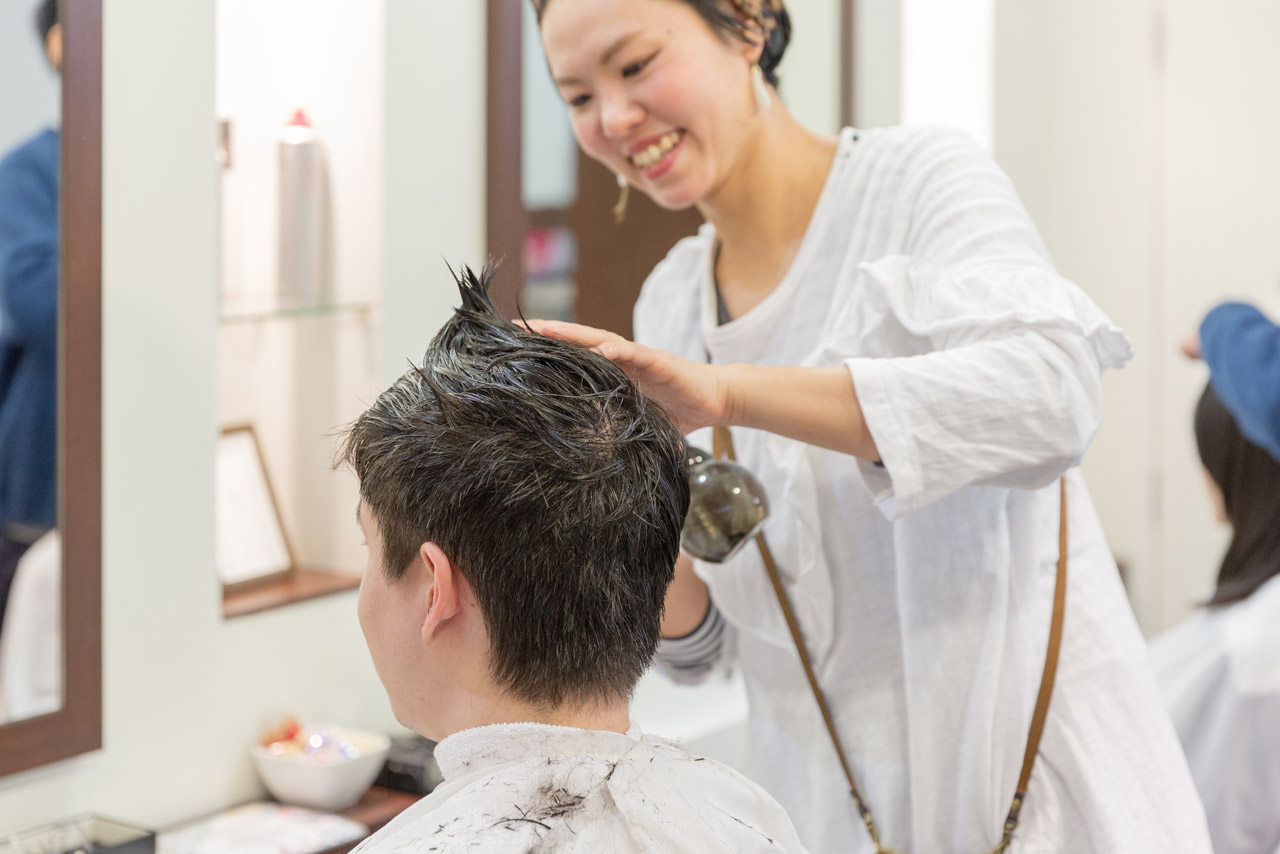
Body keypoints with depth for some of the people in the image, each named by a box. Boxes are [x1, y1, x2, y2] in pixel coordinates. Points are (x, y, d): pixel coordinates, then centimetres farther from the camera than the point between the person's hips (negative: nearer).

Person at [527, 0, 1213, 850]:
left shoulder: (921, 177, -9)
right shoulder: (669, 305, 6)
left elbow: (1052, 391, -30)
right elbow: (704, 642, 10)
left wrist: (728, 391, -35)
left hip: (1028, 780, -5)